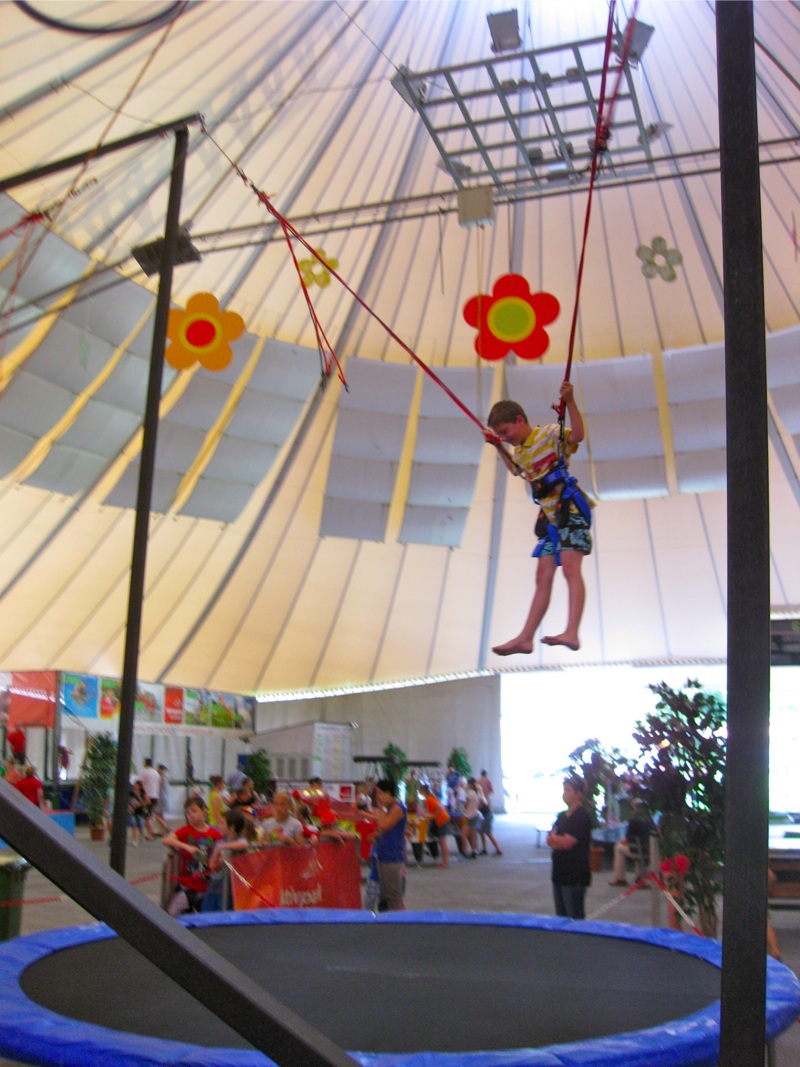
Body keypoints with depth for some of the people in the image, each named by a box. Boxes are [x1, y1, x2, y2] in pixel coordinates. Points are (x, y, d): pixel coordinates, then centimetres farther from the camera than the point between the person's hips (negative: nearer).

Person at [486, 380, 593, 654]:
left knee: (570, 568, -21)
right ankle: (525, 638, 2)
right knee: (543, 577, 5)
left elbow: (578, 435, -24)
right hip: (550, 518, 8)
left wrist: (570, 402, -36)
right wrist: (499, 448, 31)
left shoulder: (549, 433, -5)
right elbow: (516, 469, 42)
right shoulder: (520, 451, 19)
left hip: (570, 510, -8)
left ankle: (571, 633, -33)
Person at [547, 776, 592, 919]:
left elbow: (566, 842, -20)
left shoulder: (581, 816, -13)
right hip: (560, 872, 9)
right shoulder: (562, 816, 14)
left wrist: (554, 836, -1)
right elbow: (550, 841, 10)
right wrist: (559, 841, -10)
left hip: (575, 876, -9)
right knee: (561, 916, 15)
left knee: (575, 917, -2)